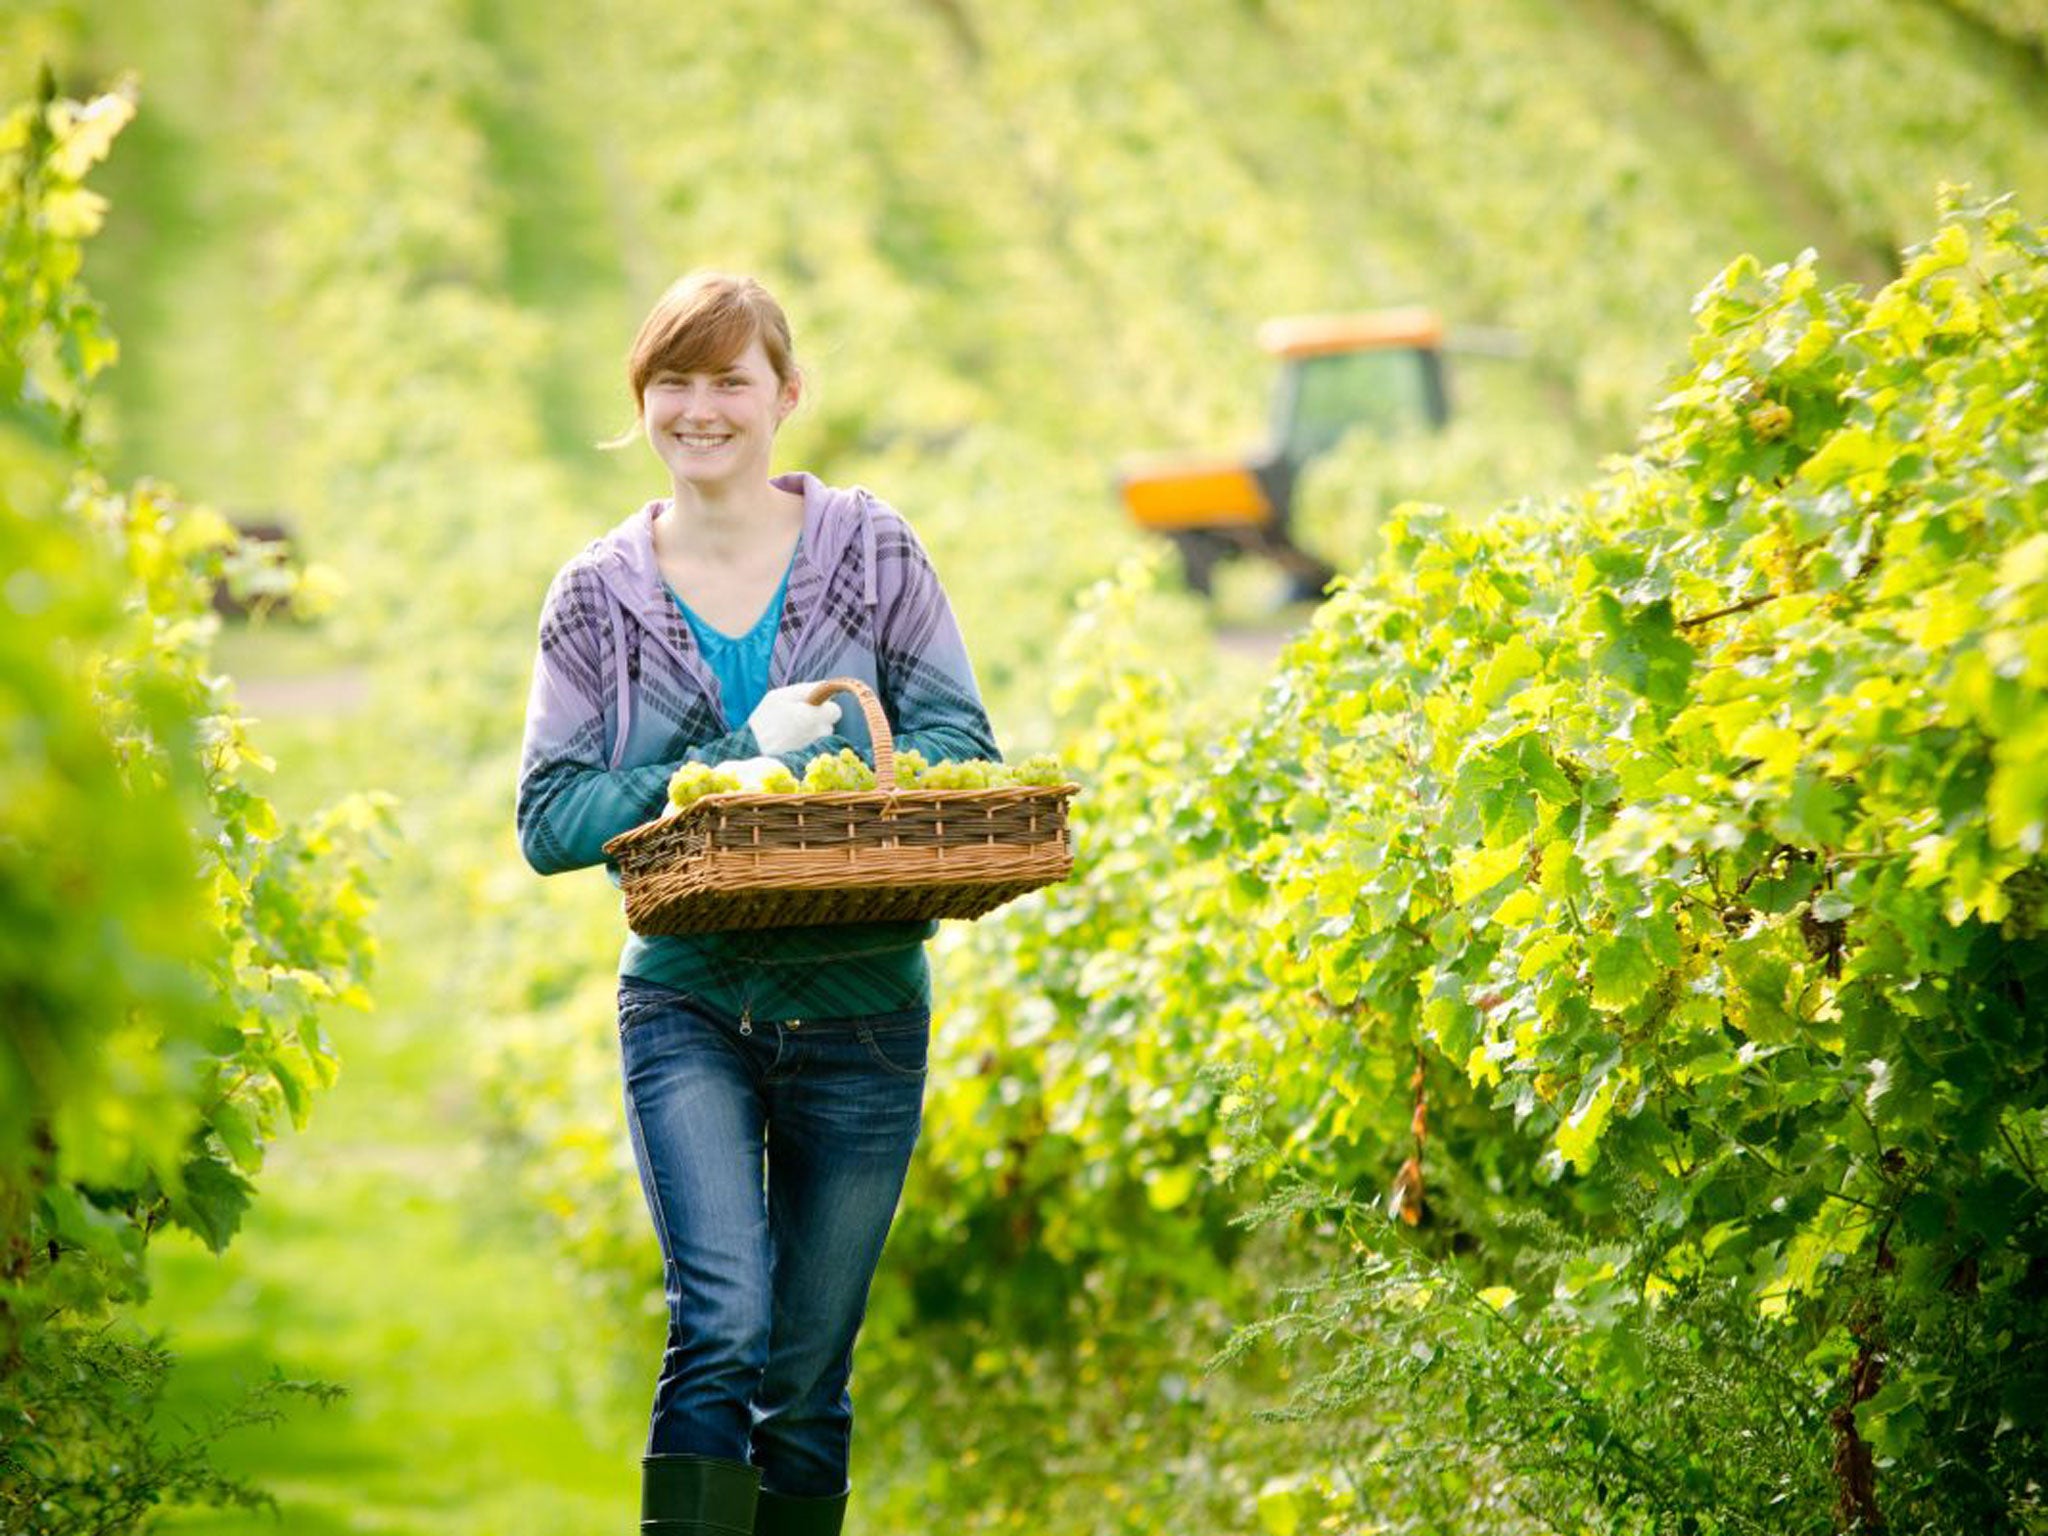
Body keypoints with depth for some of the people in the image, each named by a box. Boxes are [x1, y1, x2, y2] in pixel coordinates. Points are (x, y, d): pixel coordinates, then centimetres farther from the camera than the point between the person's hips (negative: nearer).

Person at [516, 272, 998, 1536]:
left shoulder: (873, 553, 3)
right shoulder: (599, 597, 3)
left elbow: (965, 751, 3)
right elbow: (550, 818, -2)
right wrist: (743, 754, -14)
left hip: (859, 1011, 1)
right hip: (688, 1005, -1)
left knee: (807, 1372, 8)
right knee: (722, 1325, -19)